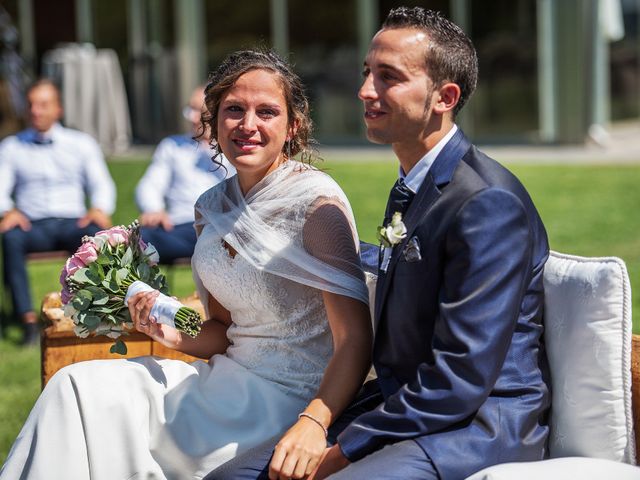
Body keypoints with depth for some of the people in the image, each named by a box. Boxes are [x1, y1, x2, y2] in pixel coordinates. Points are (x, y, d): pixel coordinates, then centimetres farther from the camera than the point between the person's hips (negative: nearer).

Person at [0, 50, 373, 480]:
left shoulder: (316, 200, -14)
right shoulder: (213, 207, 9)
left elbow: (354, 340, -19)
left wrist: (314, 423, -34)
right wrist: (176, 334, -4)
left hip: (289, 397, -7)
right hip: (230, 381, 7)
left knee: (86, 395, -16)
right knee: (76, 383, -11)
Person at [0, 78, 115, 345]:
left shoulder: (82, 144, 17)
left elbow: (102, 185, 11)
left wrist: (100, 209, -13)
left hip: (71, 223, 0)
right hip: (33, 225, 0)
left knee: (98, 233, -36)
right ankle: (28, 320, -37)